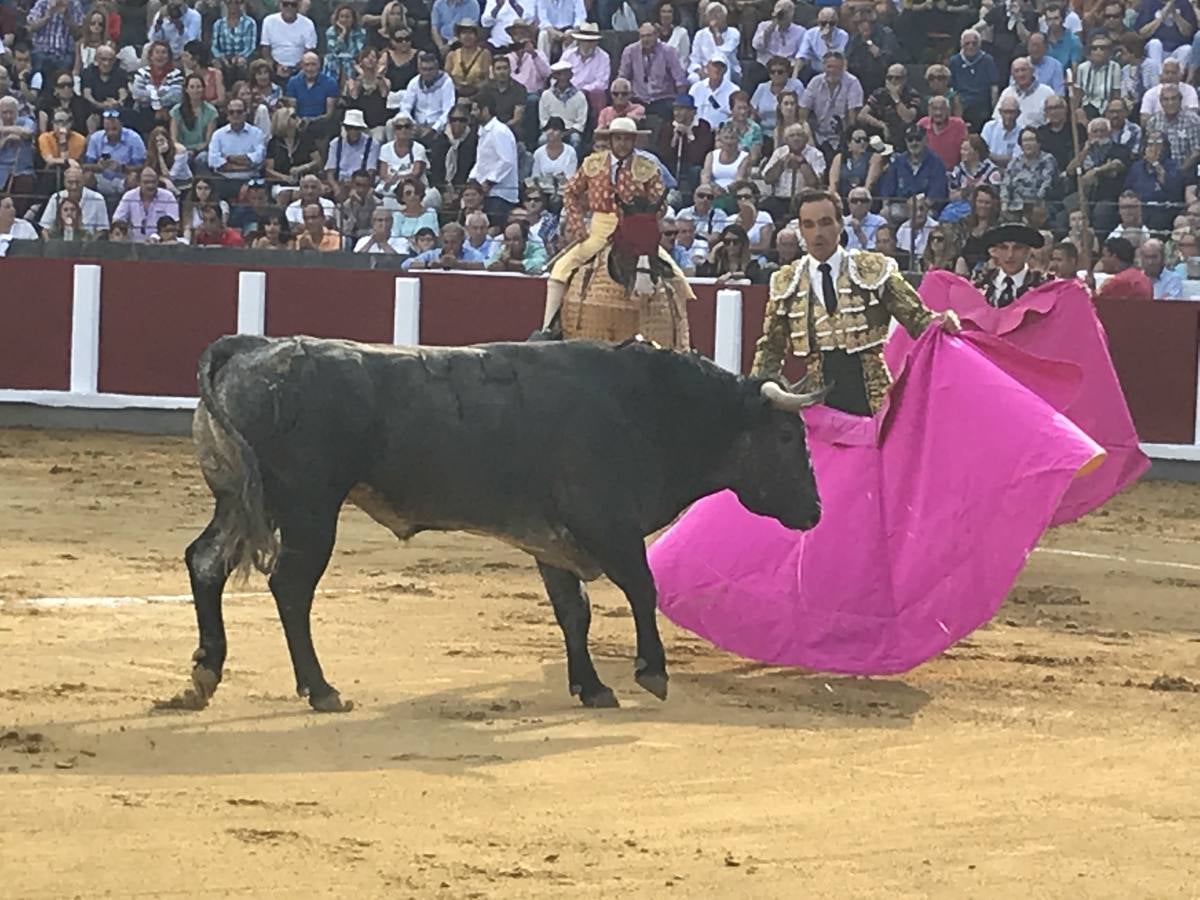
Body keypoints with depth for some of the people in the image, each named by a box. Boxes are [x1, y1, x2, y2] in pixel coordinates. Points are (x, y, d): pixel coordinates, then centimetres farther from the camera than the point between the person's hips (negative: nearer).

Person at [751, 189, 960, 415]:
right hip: (818, 404, 1)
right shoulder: (785, 283, 10)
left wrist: (940, 322, -19)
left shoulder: (875, 269, 4)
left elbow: (916, 318, 2)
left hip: (875, 403, -1)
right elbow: (771, 348, 16)